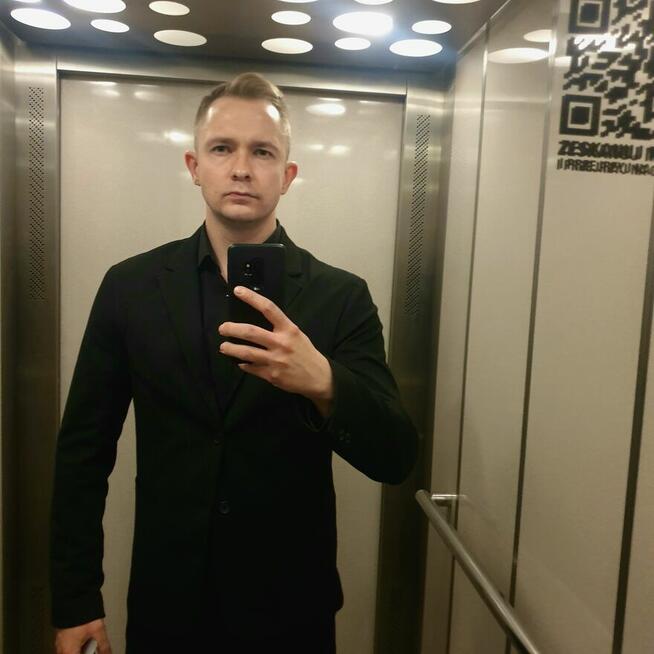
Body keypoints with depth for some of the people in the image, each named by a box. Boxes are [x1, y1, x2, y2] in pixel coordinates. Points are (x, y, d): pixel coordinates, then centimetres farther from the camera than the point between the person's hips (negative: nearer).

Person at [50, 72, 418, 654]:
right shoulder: (129, 286, -5)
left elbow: (396, 458, -14)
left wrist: (323, 382, -33)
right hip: (164, 604, 1)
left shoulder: (341, 296, -10)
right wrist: (75, 602, 0)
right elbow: (84, 448, 0)